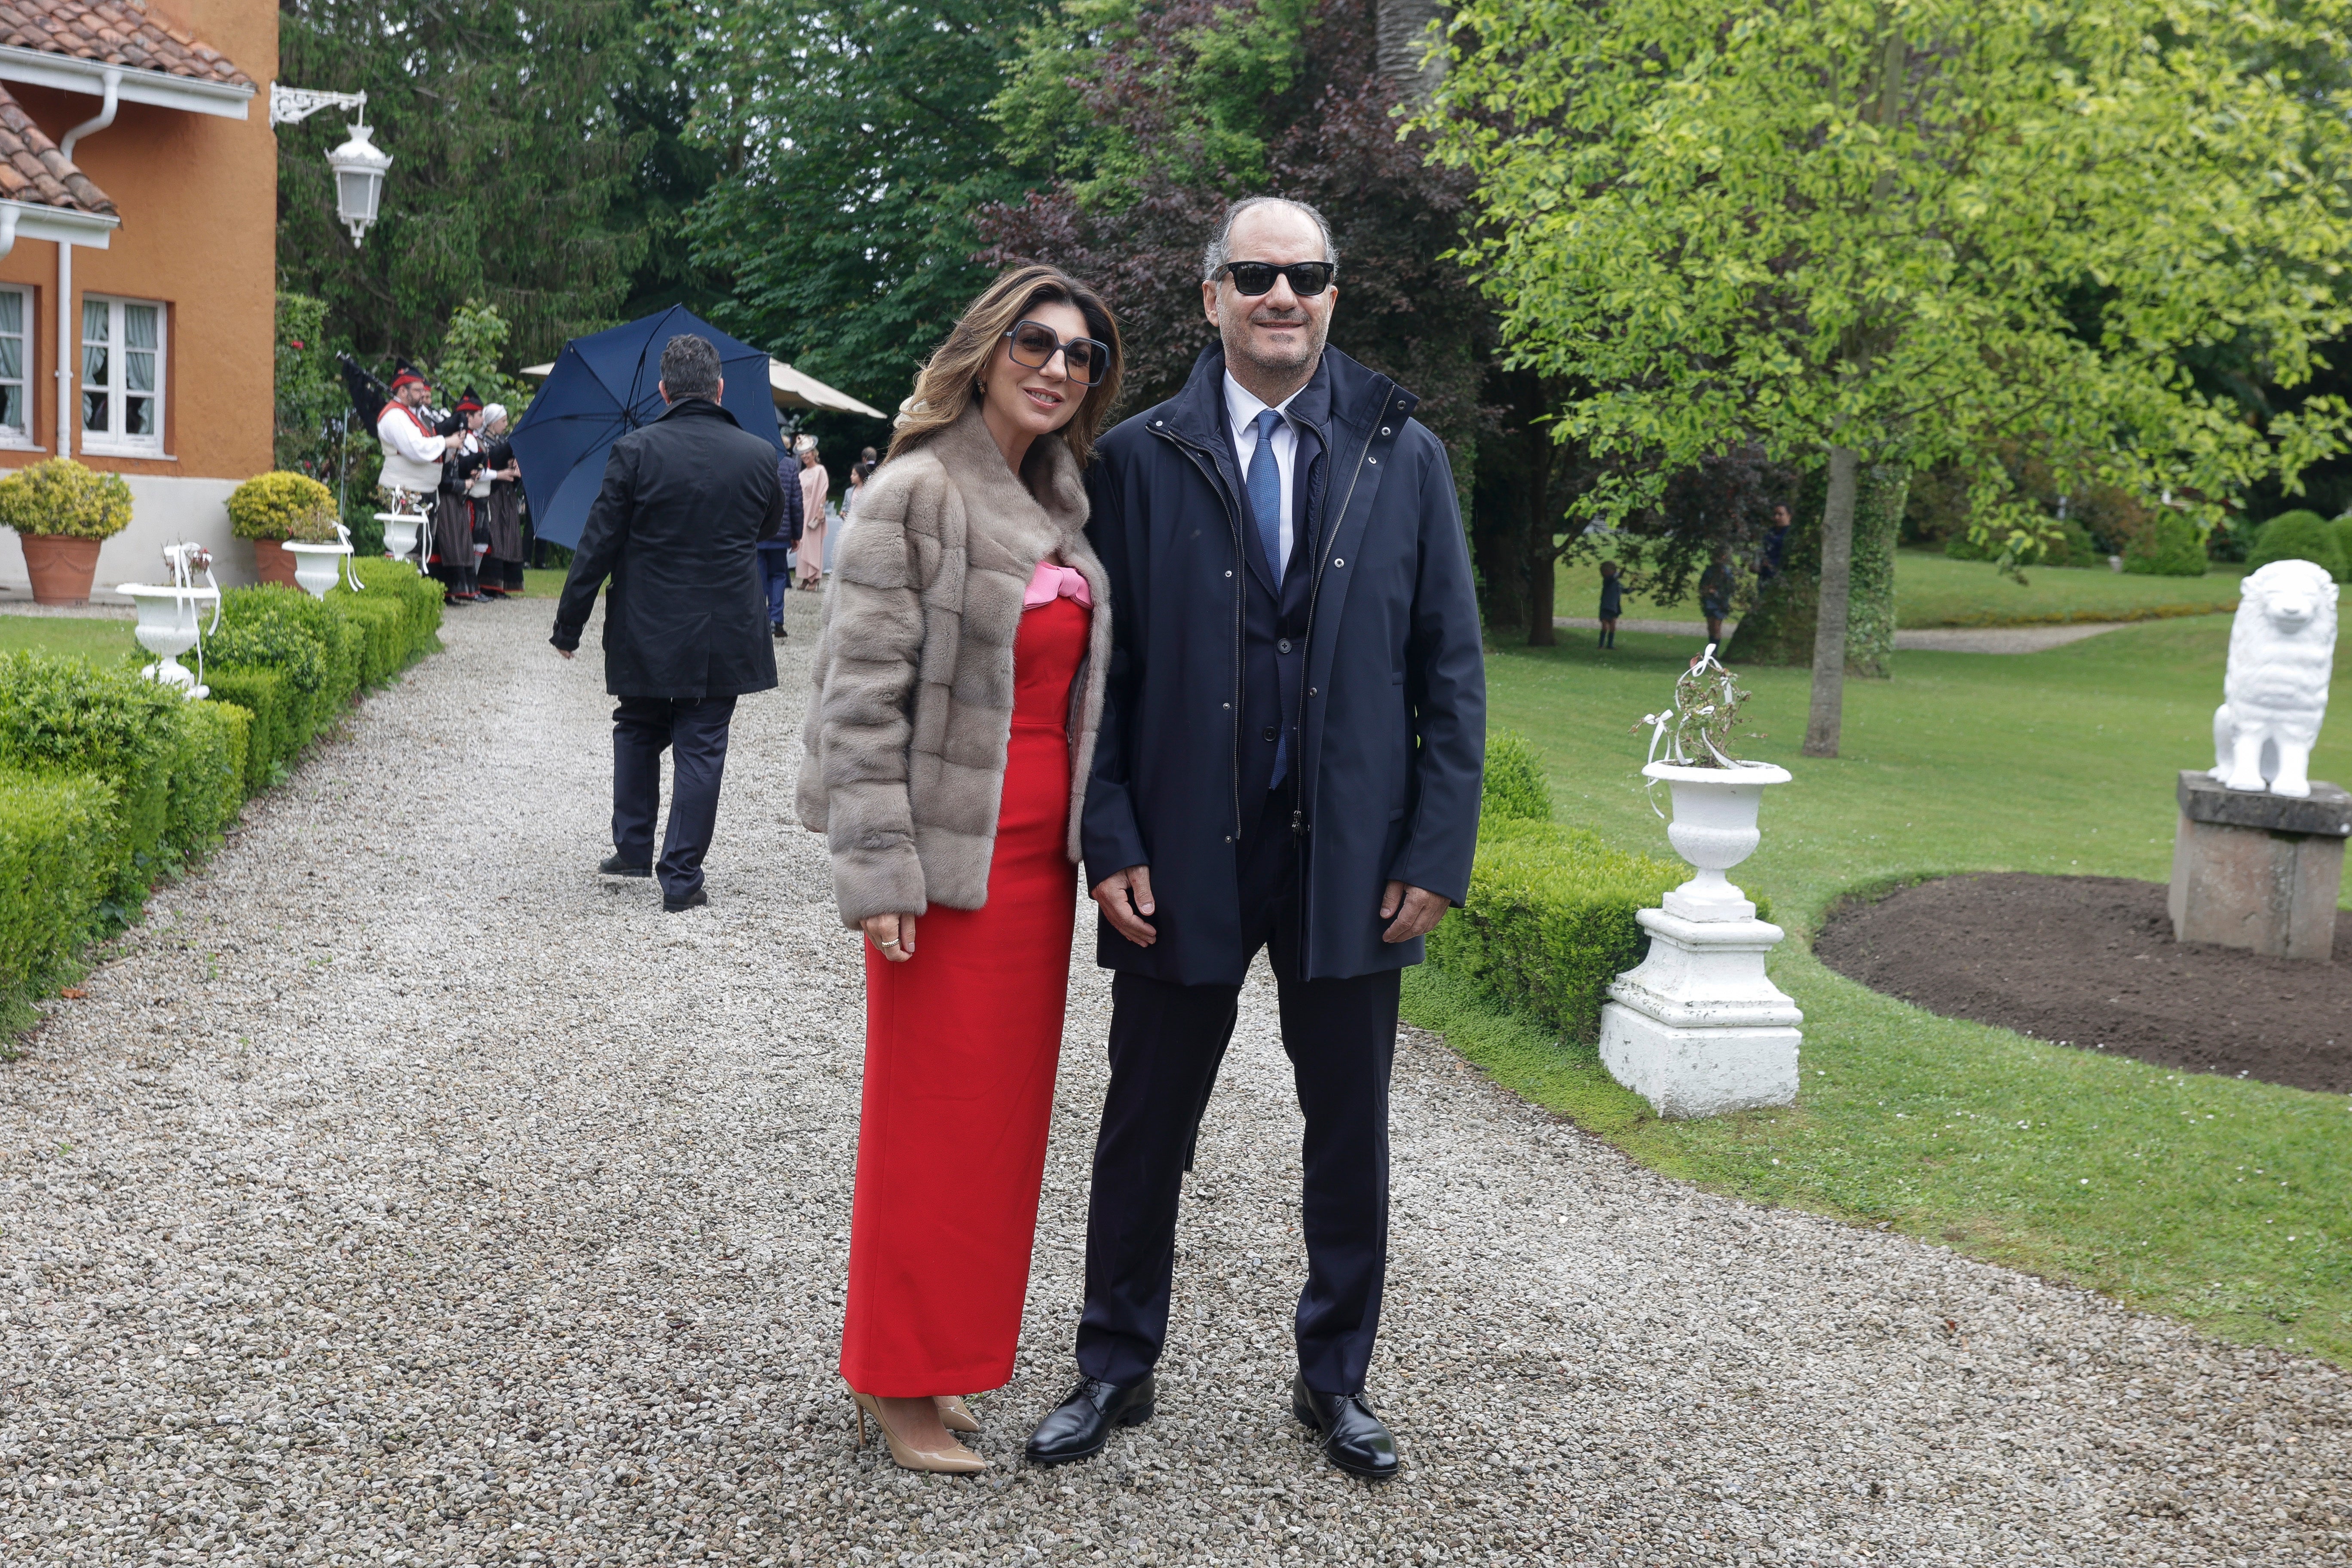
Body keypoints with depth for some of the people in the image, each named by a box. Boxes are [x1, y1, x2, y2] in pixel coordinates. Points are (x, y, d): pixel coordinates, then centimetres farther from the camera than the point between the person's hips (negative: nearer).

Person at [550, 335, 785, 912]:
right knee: (701, 749, 5)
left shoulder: (636, 451, -10)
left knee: (638, 733, 21)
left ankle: (633, 847, 27)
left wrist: (568, 625, 0)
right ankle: (682, 876, 5)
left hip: (646, 634, 0)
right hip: (724, 637, 0)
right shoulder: (759, 456, -4)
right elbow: (772, 527, 15)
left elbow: (599, 544, -8)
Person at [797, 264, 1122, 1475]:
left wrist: (1093, 841, 13)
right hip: (948, 854, -7)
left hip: (1039, 853, 7)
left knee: (1003, 1112, 12)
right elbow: (863, 692, -13)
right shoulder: (916, 493, -9)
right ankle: (895, 1385, 17)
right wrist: (880, 874, -18)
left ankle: (934, 1360, 27)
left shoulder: (1062, 507, 13)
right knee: (929, 1115, 2)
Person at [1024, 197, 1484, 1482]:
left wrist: (1438, 849, -4)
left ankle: (1335, 1379, 30)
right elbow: (1102, 669, 0)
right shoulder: (1138, 458, 0)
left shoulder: (1406, 457, 3)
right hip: (1186, 854, -1)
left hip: (1351, 855, 1)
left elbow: (1451, 674, 3)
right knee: (1146, 1126, 11)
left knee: (1351, 1133, 12)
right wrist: (1111, 841, -8)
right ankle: (1116, 1370, 30)